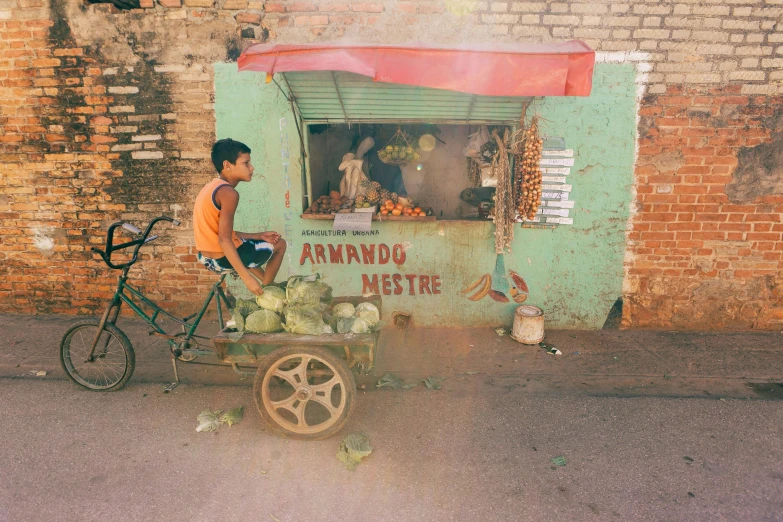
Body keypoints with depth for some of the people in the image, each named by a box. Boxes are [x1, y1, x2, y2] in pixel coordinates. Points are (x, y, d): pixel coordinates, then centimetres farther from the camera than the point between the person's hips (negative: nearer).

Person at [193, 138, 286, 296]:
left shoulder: (211, 187, 11)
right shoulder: (228, 192, -18)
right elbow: (224, 239, -26)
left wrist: (259, 235, 13)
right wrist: (247, 277, -24)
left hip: (207, 258, 9)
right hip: (223, 258, -9)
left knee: (245, 242, 38)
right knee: (280, 244, 9)